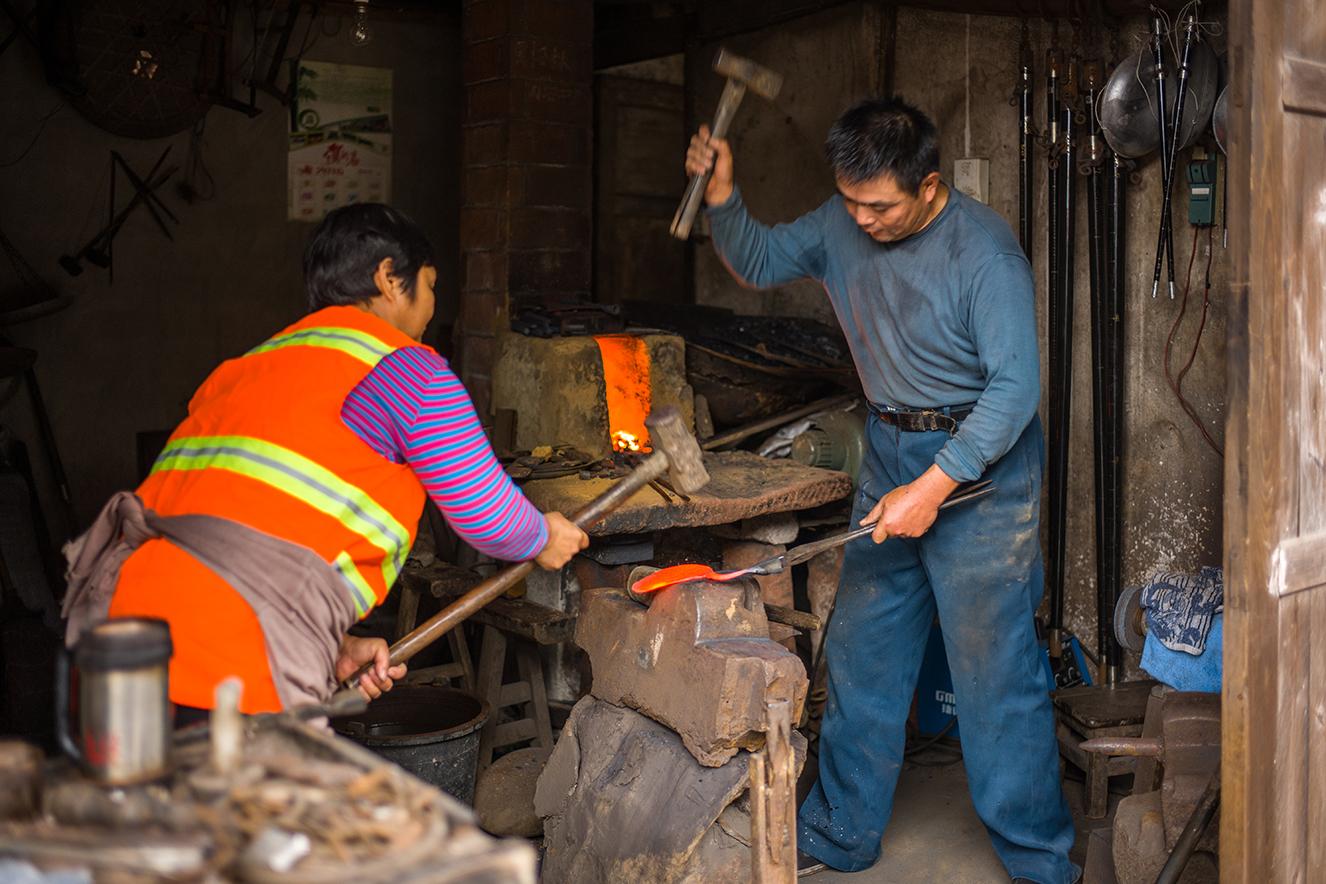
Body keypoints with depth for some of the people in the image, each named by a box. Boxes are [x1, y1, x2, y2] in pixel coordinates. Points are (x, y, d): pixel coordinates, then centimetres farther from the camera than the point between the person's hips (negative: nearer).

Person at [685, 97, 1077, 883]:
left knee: (996, 670, -3)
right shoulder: (844, 225, 1)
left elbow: (1016, 385, -21)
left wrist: (934, 486, -25)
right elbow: (759, 264, 15)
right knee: (861, 655, 13)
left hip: (980, 463, -7)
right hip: (891, 454, 7)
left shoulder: (984, 250, -20)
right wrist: (722, 194, -3)